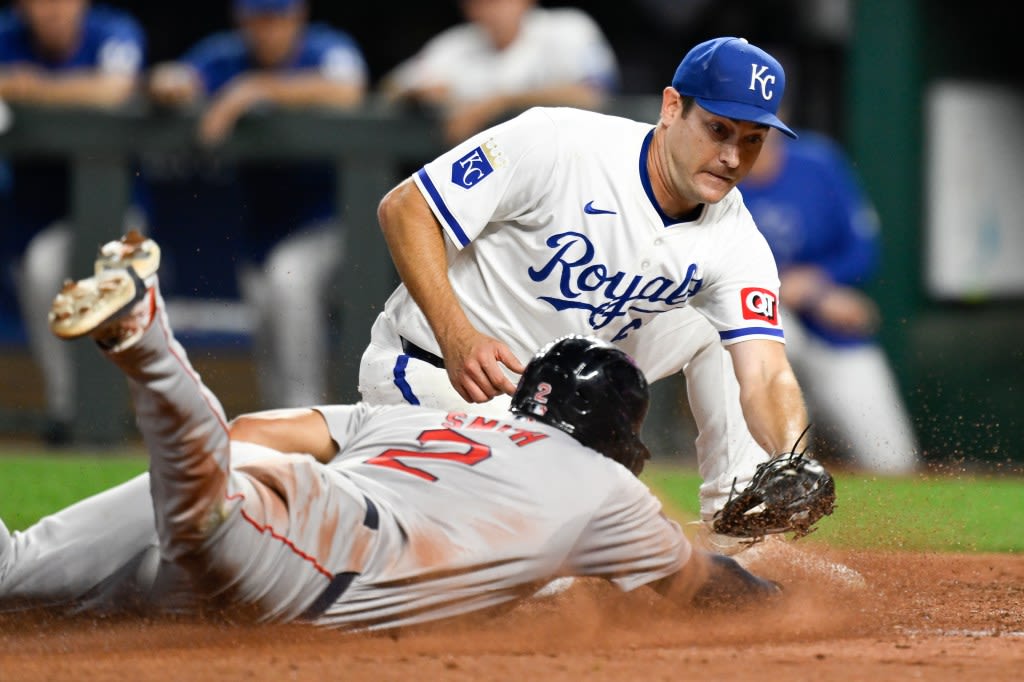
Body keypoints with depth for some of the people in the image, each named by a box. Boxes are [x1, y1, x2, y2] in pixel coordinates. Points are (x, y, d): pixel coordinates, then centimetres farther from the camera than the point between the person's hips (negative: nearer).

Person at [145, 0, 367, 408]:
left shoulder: (328, 50, -10)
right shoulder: (225, 57, 1)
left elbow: (345, 91, -30)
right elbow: (170, 83, -11)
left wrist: (257, 89, -34)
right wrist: (170, 83, -37)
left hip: (326, 222, -5)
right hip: (258, 229, 5)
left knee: (287, 275, -30)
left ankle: (306, 411, -25)